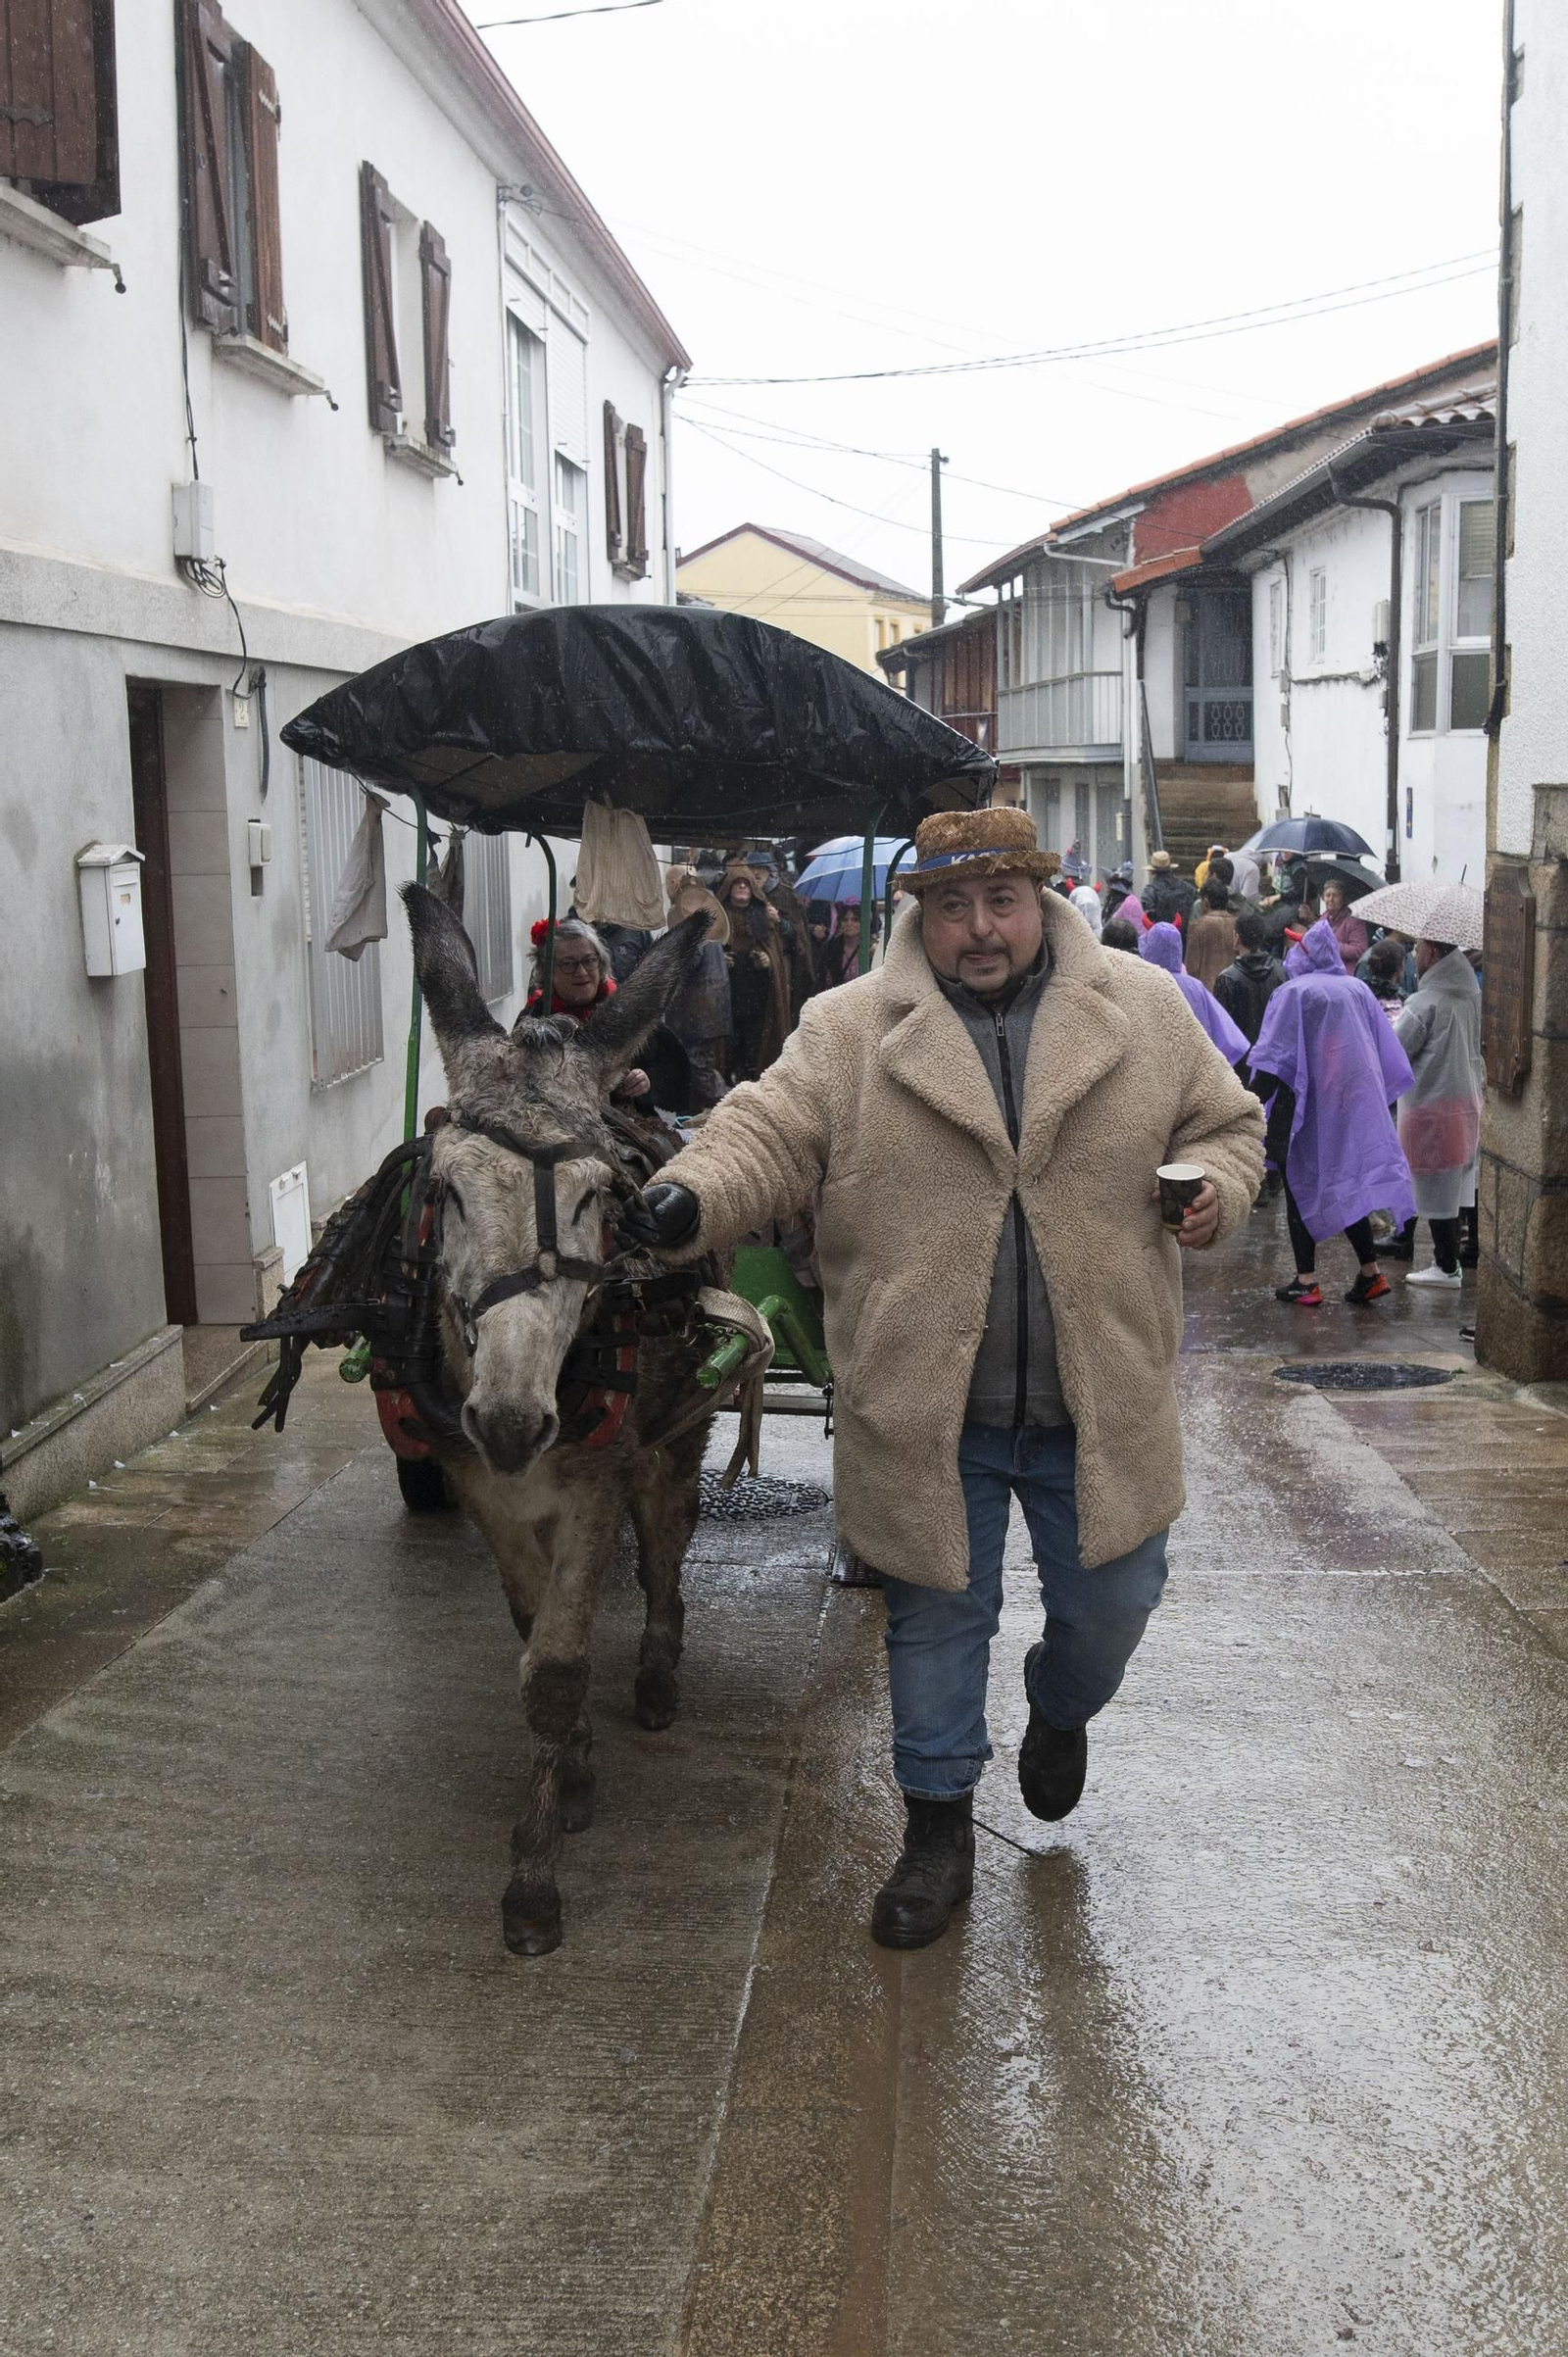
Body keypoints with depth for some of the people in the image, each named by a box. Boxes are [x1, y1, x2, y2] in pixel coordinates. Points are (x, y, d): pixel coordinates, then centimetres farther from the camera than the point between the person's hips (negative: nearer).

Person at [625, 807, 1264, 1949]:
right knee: (938, 1615, 12)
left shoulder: (1147, 1011, 1)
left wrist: (1216, 1188, -11)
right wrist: (687, 1199, -29)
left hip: (1099, 1405, 1)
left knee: (1112, 1603, 15)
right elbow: (768, 1137, -9)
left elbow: (1225, 1121, 11)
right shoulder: (848, 1031, -3)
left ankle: (1060, 1709, 49)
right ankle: (938, 1830, 30)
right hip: (926, 1411, -1)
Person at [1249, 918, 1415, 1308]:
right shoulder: (1359, 990, 7)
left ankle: (1306, 1282, 1)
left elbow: (1272, 1058, -15)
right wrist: (1374, 1096, 22)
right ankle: (1369, 1271, 9)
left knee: (1301, 1190, 3)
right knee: (1347, 1185, 14)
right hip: (1356, 1104, 5)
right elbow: (1388, 1059, 12)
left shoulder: (1293, 993, -9)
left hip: (1307, 1110, -5)